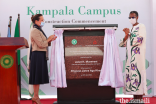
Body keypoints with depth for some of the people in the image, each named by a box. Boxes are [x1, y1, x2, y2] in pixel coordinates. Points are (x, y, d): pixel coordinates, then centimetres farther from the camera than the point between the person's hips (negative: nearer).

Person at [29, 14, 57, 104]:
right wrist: (49, 38, -6)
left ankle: (36, 96, 14)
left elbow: (45, 44, 19)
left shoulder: (39, 31, 19)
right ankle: (36, 97, 0)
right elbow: (41, 44, -17)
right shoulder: (35, 31, -11)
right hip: (37, 55, -10)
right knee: (37, 76, -6)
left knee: (40, 76, 10)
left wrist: (50, 40, 3)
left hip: (42, 56, 10)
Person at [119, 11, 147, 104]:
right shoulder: (130, 29, 23)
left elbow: (139, 39, -13)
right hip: (130, 55, 7)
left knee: (138, 73, -12)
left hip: (138, 54, -7)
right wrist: (126, 36, -4)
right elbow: (122, 44, 14)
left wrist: (129, 34, -9)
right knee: (131, 75, 2)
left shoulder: (141, 27, 2)